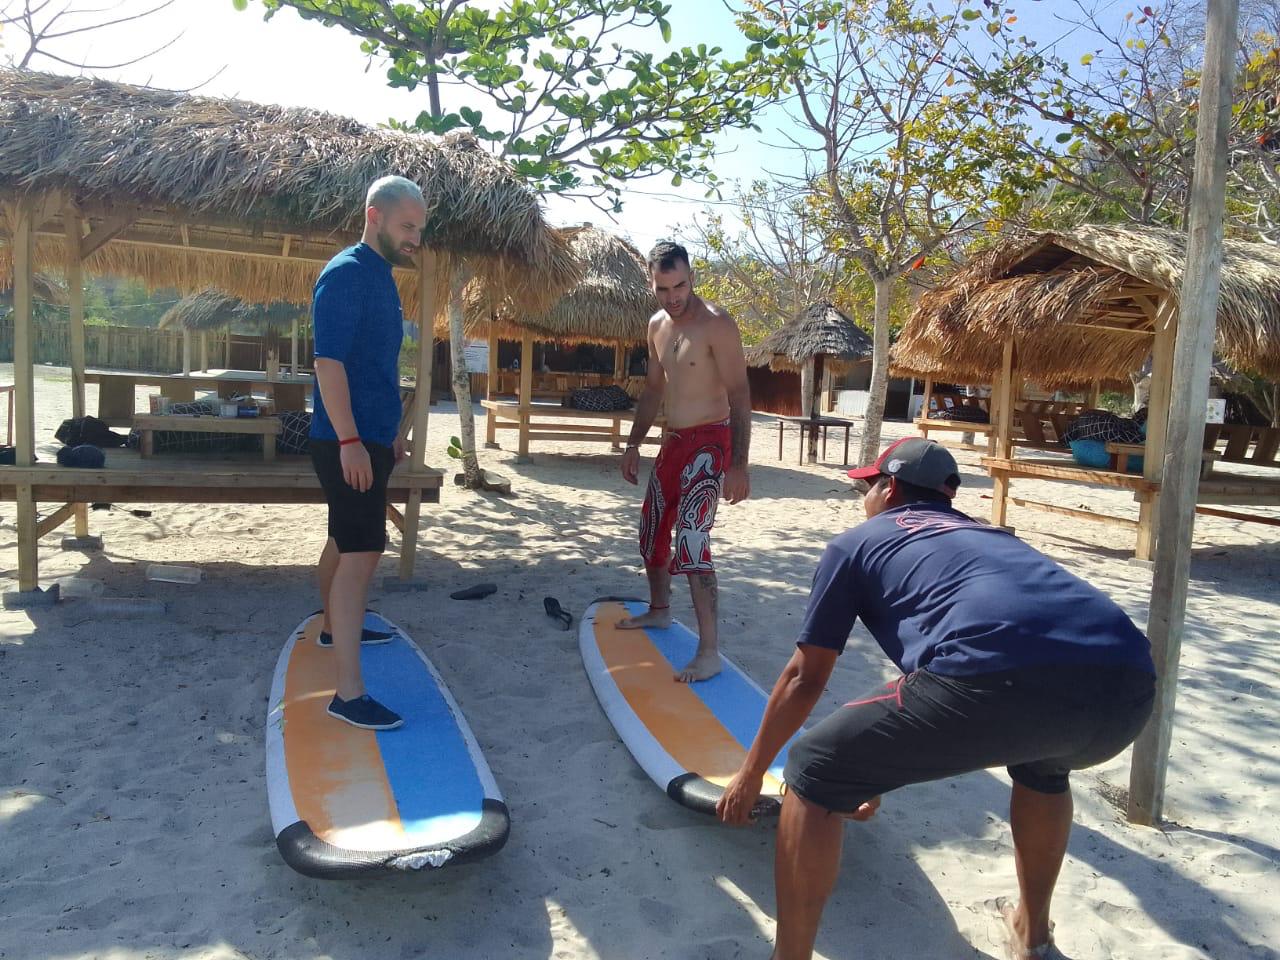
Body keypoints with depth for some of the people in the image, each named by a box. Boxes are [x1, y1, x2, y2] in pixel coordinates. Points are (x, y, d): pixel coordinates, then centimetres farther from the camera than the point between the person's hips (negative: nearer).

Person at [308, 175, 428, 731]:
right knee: (361, 553, -13)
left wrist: (390, 431, 25)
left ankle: (334, 627, 43)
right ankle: (348, 694, -11)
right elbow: (329, 361, -21)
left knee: (347, 541, 23)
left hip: (369, 438, 10)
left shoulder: (380, 277, 15)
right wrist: (350, 441, -26)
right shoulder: (345, 274, -14)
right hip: (348, 442, -10)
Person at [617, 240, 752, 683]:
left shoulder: (716, 325, -15)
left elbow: (739, 395, -19)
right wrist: (634, 444, 19)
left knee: (691, 540, -18)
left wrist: (738, 465, -25)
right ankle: (659, 610, 41)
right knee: (653, 531, 19)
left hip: (709, 443, -8)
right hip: (673, 441, 8)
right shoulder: (657, 326, 9)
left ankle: (709, 653, -12)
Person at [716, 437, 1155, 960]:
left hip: (1002, 681, -7)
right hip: (1127, 684, 7)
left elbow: (805, 678, 25)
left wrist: (750, 774, 41)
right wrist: (881, 771, 61)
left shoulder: (857, 540, 24)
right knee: (1043, 760, 42)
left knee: (815, 771, 14)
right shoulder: (987, 535, 39)